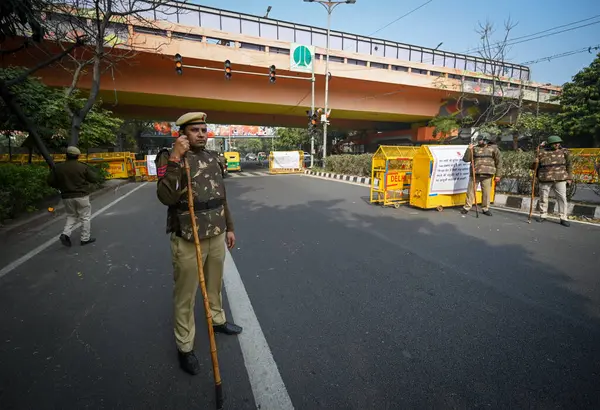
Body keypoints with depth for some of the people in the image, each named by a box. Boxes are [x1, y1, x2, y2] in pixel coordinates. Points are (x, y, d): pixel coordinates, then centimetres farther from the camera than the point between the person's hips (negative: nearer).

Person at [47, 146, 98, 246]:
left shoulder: (58, 167, 2)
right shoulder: (83, 167, -10)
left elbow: (50, 181, 4)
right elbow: (94, 178, -6)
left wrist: (61, 186, 21)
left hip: (67, 197, 4)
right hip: (81, 196, -4)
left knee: (71, 216, 20)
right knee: (85, 217, 7)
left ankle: (65, 234, 2)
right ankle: (85, 238, 10)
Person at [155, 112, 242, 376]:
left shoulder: (213, 158, 9)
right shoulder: (170, 158, -10)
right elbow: (167, 198, -26)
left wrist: (229, 227, 16)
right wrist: (175, 159, -28)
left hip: (216, 236, 6)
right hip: (187, 241, -5)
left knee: (215, 284, 23)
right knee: (185, 296, 8)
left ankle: (217, 320, 47)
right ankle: (185, 347, 26)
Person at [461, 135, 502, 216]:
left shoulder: (493, 148, 6)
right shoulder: (475, 148, 9)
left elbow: (499, 161, 7)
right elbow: (466, 159, 4)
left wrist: (498, 175, 1)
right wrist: (469, 149, -8)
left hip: (487, 175, -1)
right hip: (475, 174, 1)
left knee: (486, 192, 3)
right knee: (470, 190, 3)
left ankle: (485, 209, 16)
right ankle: (467, 207, 13)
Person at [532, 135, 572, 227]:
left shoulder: (564, 151, 6)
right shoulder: (542, 152, 2)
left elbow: (569, 165, 12)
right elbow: (534, 167, 7)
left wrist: (569, 178, 6)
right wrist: (535, 163, -16)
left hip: (560, 179, 0)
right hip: (545, 179, 0)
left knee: (562, 198, -2)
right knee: (543, 198, 7)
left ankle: (563, 218, 4)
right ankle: (543, 215, 21)